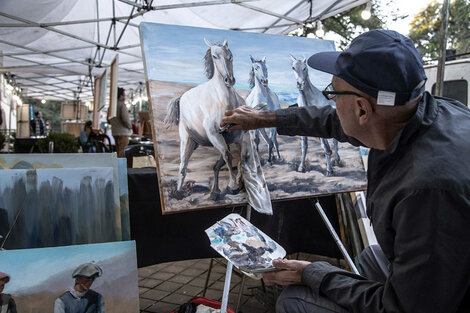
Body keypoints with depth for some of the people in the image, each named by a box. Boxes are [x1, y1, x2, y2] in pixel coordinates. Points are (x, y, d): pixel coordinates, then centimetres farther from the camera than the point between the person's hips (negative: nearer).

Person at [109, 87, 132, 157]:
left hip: (115, 132, 8)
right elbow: (125, 118, -20)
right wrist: (130, 127, -5)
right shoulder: (122, 105, -12)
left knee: (118, 151, 13)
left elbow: (109, 120, 19)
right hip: (123, 131, -8)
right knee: (121, 152, -8)